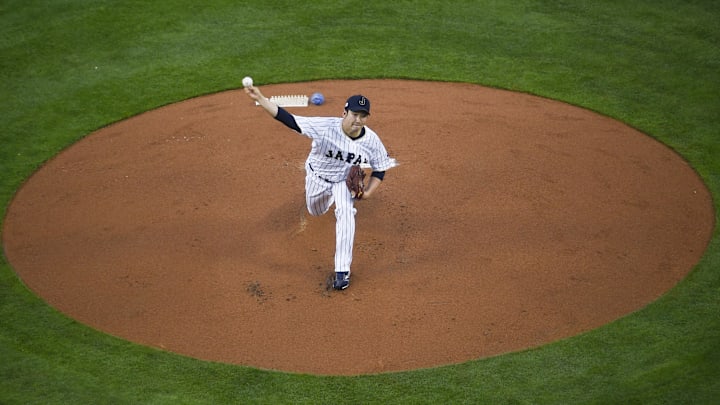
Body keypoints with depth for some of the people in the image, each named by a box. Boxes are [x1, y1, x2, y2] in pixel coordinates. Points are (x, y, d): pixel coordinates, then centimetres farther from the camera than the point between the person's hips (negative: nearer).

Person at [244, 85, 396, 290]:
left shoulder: (372, 141, -27)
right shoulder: (325, 127, -35)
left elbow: (380, 169, -10)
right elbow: (289, 120, -38)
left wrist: (368, 193, -25)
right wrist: (260, 99, -48)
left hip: (346, 181, -1)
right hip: (317, 177, 1)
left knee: (345, 212, -27)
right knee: (316, 212, 23)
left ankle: (342, 271, -22)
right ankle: (328, 197, 64)